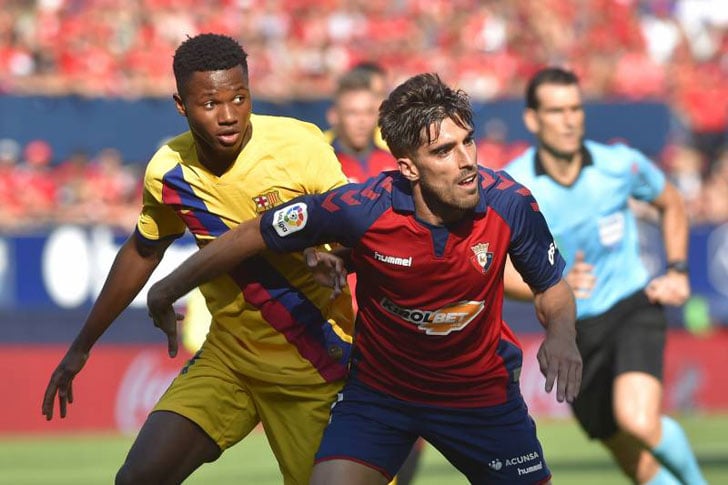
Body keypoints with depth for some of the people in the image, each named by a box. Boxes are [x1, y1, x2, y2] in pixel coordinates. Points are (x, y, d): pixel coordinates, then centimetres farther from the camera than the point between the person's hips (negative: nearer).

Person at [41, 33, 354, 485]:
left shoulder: (300, 145, -18)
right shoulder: (168, 172, -5)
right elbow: (142, 253, 13)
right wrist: (82, 347, 21)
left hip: (316, 370, -3)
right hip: (228, 357, 3)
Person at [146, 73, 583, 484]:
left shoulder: (510, 203, -21)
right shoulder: (360, 208, -27)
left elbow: (553, 288, -3)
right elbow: (252, 237, -12)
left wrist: (561, 334, -27)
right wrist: (167, 292, 0)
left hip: (483, 391, 2)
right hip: (379, 390, -2)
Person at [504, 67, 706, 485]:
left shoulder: (620, 164, -8)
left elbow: (671, 204, 13)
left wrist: (678, 272, 2)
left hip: (633, 310, -1)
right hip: (573, 334, 1)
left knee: (638, 420, -29)